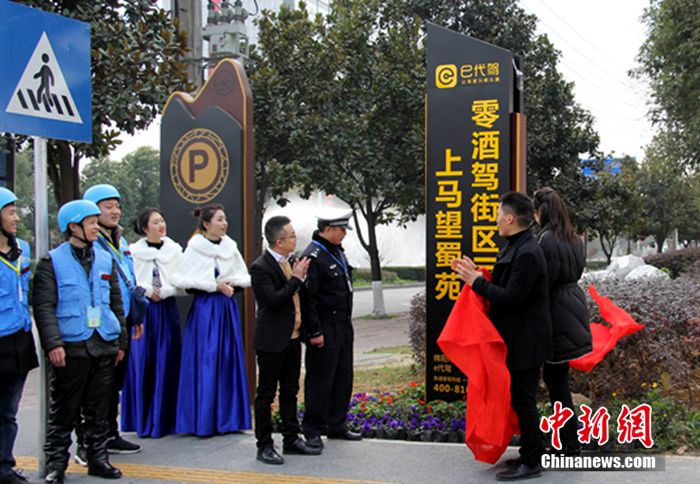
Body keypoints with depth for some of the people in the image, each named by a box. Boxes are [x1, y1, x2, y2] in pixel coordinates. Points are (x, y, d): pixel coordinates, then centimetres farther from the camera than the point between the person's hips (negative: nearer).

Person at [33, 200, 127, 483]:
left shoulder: (106, 260, 13)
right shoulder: (52, 262, -2)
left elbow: (116, 303, 17)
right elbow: (43, 307, -8)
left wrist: (121, 341, 13)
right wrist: (53, 344, -18)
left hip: (104, 345, 4)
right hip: (70, 347, -4)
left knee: (98, 409, 12)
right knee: (63, 412, 3)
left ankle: (98, 458, 22)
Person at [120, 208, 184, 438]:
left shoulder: (174, 249, 5)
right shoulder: (133, 251, 2)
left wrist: (163, 291, -10)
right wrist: (146, 290, -12)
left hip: (167, 311, 1)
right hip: (141, 311, -1)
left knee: (165, 364, 1)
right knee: (141, 364, 1)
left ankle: (162, 420, 9)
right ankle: (141, 421, 10)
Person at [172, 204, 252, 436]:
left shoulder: (230, 247, 8)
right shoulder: (194, 249, -5)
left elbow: (246, 277, 12)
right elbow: (180, 279, -11)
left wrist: (230, 281, -8)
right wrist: (214, 285, -13)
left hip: (228, 309, 5)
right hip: (204, 309, -5)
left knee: (228, 361, 5)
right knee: (205, 362, -4)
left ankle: (227, 418, 12)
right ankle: (203, 421, 4)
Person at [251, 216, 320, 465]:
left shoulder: (291, 260, 7)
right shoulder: (260, 267, -17)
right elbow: (274, 300, -25)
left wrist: (302, 276, 0)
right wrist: (296, 279, -20)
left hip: (292, 338, 8)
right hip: (271, 341, -8)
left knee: (290, 391, 17)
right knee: (266, 394, 3)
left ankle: (291, 439, 29)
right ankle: (264, 446, 12)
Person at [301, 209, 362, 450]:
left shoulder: (337, 251, 13)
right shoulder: (313, 256, -17)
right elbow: (308, 298, -19)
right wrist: (314, 332, -19)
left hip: (343, 327, 9)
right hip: (325, 330, -9)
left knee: (343, 378, 15)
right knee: (320, 381, 0)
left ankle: (337, 425, 27)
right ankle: (313, 431, 12)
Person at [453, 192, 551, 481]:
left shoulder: (527, 253, -23)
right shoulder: (515, 247, 10)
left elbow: (511, 297, -25)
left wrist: (476, 281, -18)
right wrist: (474, 276, 5)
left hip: (526, 342, -10)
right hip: (517, 339, 10)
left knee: (523, 399, -1)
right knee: (520, 398, 18)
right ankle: (533, 451, 30)